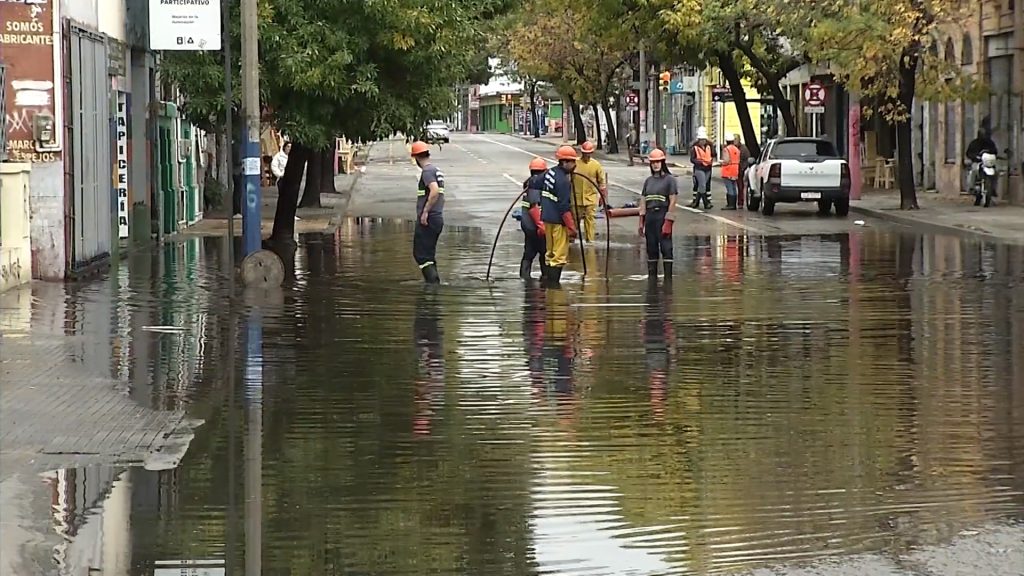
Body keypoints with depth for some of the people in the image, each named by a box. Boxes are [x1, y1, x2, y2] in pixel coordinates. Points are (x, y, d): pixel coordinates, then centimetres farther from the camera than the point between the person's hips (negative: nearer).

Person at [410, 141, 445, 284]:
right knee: (429, 254, 16)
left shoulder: (427, 171, -13)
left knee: (421, 254, -8)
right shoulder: (437, 170, 16)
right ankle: (434, 283, 18)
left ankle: (433, 281, -17)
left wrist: (425, 211, -24)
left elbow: (435, 191, -28)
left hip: (427, 219, -9)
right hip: (438, 217, 9)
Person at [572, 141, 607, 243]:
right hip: (577, 197, 0)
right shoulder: (575, 163, -1)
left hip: (591, 198, 0)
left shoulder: (596, 165, 1)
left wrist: (602, 197, 8)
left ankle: (590, 240, 3)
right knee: (575, 219, 8)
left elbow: (602, 182, 8)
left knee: (590, 219, -2)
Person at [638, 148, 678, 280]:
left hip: (662, 215, -6)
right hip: (650, 215, 6)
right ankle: (652, 276, 15)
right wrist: (641, 221, 9)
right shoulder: (648, 180, 14)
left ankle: (668, 276, -6)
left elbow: (672, 201, -7)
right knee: (651, 248, 8)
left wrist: (668, 221, -14)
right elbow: (643, 201, 15)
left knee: (666, 247, -8)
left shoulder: (669, 179, -3)